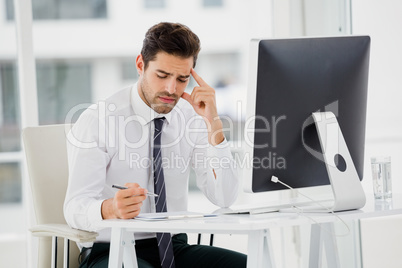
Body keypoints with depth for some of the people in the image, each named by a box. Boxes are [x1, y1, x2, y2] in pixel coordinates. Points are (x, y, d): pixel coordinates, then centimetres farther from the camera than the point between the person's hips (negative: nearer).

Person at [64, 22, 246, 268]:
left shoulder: (192, 118, 3)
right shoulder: (97, 120, -10)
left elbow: (224, 199, -6)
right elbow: (75, 208, -19)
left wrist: (213, 123, -14)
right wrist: (111, 208, -42)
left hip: (173, 247, 5)